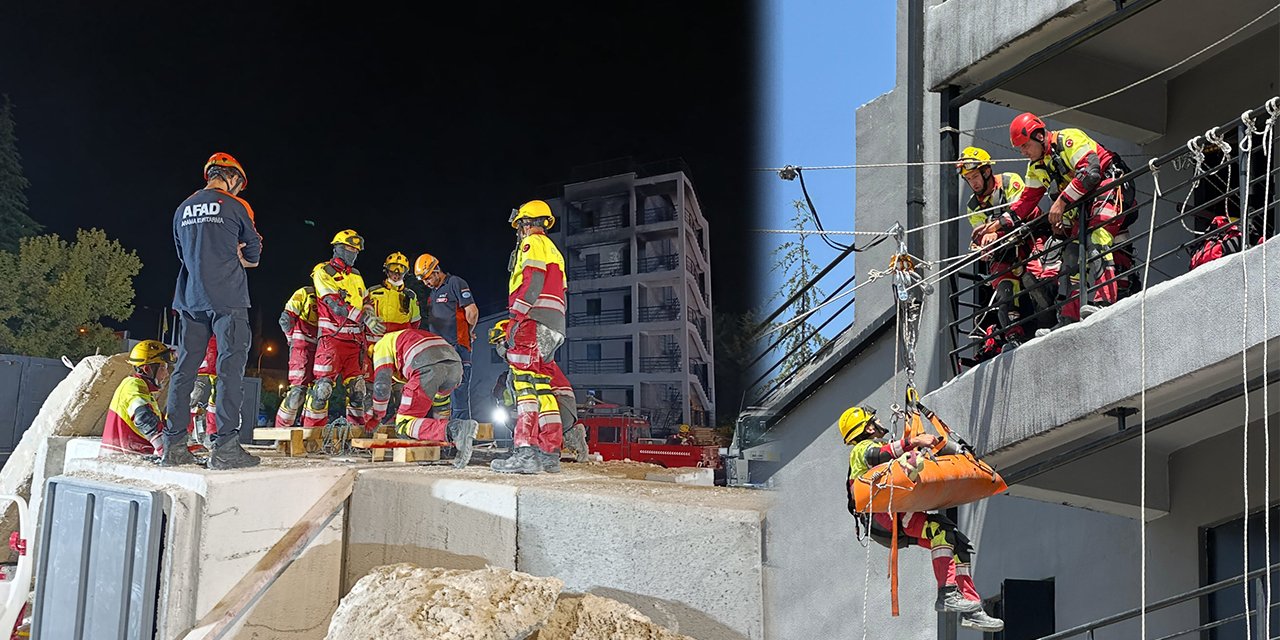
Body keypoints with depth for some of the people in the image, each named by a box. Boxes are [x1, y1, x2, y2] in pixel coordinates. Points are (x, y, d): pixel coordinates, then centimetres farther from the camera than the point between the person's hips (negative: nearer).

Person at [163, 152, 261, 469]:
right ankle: (225, 446, -12)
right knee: (230, 365, -6)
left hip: (190, 298, 6)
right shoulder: (235, 206, -1)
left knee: (186, 366, 7)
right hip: (227, 298, -6)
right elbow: (254, 254, 6)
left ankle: (174, 445, 5)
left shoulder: (183, 209, 15)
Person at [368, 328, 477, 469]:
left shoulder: (382, 345, 23)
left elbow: (382, 385, 13)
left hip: (429, 367, -8)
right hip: (455, 364, 8)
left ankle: (454, 430, -27)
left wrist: (376, 417, 28)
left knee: (404, 426, -5)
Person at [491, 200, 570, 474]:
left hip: (533, 323, -10)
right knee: (542, 386, 9)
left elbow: (533, 280, -14)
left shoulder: (532, 242, 1)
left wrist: (516, 317, -19)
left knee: (524, 383, -17)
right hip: (554, 328, 10)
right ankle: (550, 453, 6)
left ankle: (525, 452, -28)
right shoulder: (553, 251, 30)